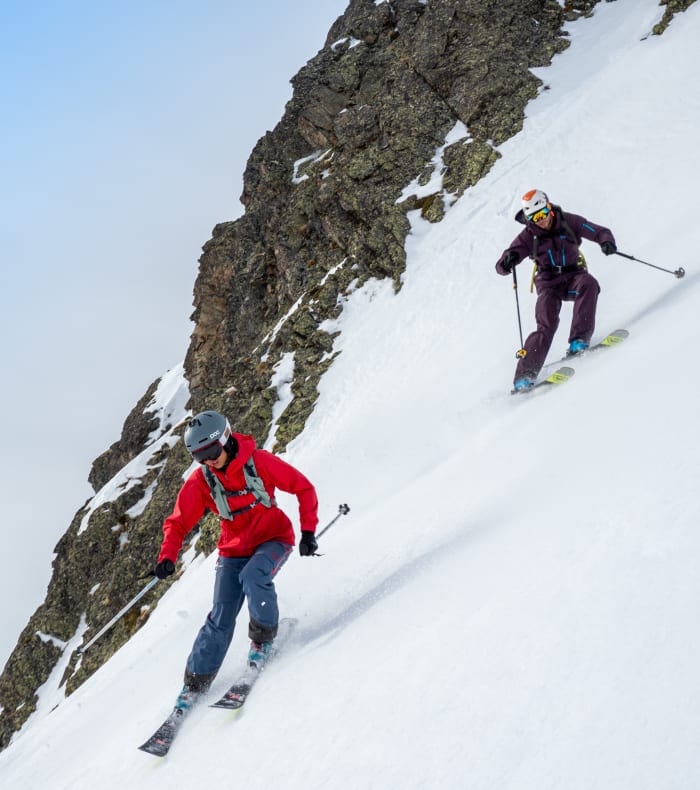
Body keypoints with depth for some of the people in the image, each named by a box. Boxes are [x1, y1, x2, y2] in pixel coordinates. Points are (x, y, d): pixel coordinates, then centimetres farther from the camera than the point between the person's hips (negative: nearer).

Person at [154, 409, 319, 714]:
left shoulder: (259, 461, -19)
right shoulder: (200, 481, -11)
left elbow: (304, 488, -10)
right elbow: (178, 522, -5)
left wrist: (308, 531, -16)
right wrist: (167, 556, -22)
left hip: (274, 540, -2)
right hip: (234, 550, 2)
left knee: (252, 577, -33)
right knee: (221, 617, -8)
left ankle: (263, 639, -7)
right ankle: (196, 681, 6)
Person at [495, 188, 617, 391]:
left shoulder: (569, 222, -6)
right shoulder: (528, 236, -7)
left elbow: (600, 232, -4)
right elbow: (501, 267, -9)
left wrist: (607, 242, -29)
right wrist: (508, 261, -34)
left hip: (573, 276, 1)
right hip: (549, 283, -1)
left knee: (588, 284, -35)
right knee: (546, 325, -22)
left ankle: (579, 339, -33)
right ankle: (525, 375, -23)